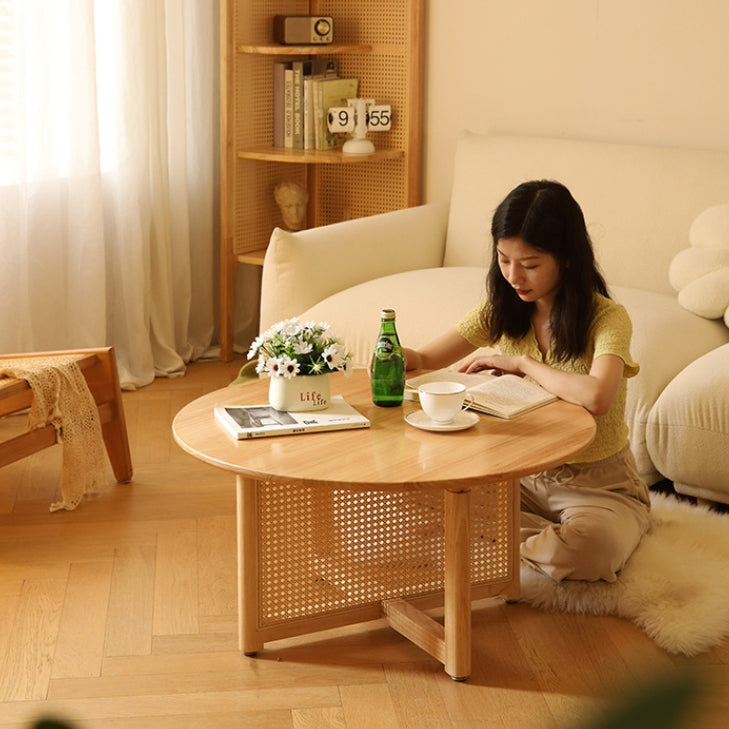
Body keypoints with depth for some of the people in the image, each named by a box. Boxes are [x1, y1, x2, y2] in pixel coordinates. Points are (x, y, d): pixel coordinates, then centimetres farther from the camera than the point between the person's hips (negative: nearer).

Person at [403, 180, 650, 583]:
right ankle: (556, 536, -5)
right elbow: (425, 359, 5)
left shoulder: (608, 318, -19)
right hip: (524, 475, 5)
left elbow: (596, 397, -39)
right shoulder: (502, 310, 0)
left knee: (591, 549, -38)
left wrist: (521, 362, -24)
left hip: (599, 486, -5)